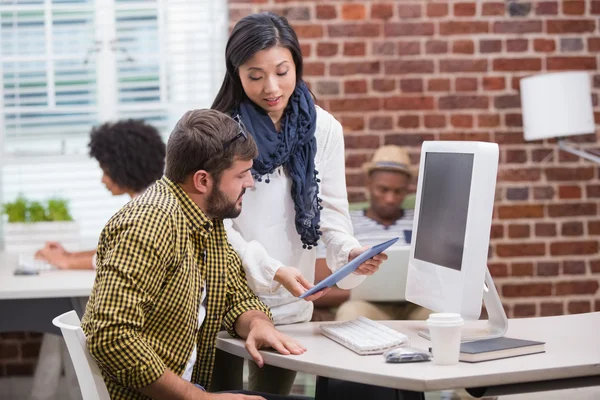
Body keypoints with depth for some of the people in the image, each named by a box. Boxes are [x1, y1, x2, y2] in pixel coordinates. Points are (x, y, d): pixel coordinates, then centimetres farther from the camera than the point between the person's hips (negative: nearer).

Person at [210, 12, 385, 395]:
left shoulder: (324, 129, -2)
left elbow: (331, 208, 0)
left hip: (291, 305, 3)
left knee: (274, 392, 15)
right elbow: (217, 226, -13)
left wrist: (349, 251, -22)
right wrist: (272, 272, -27)